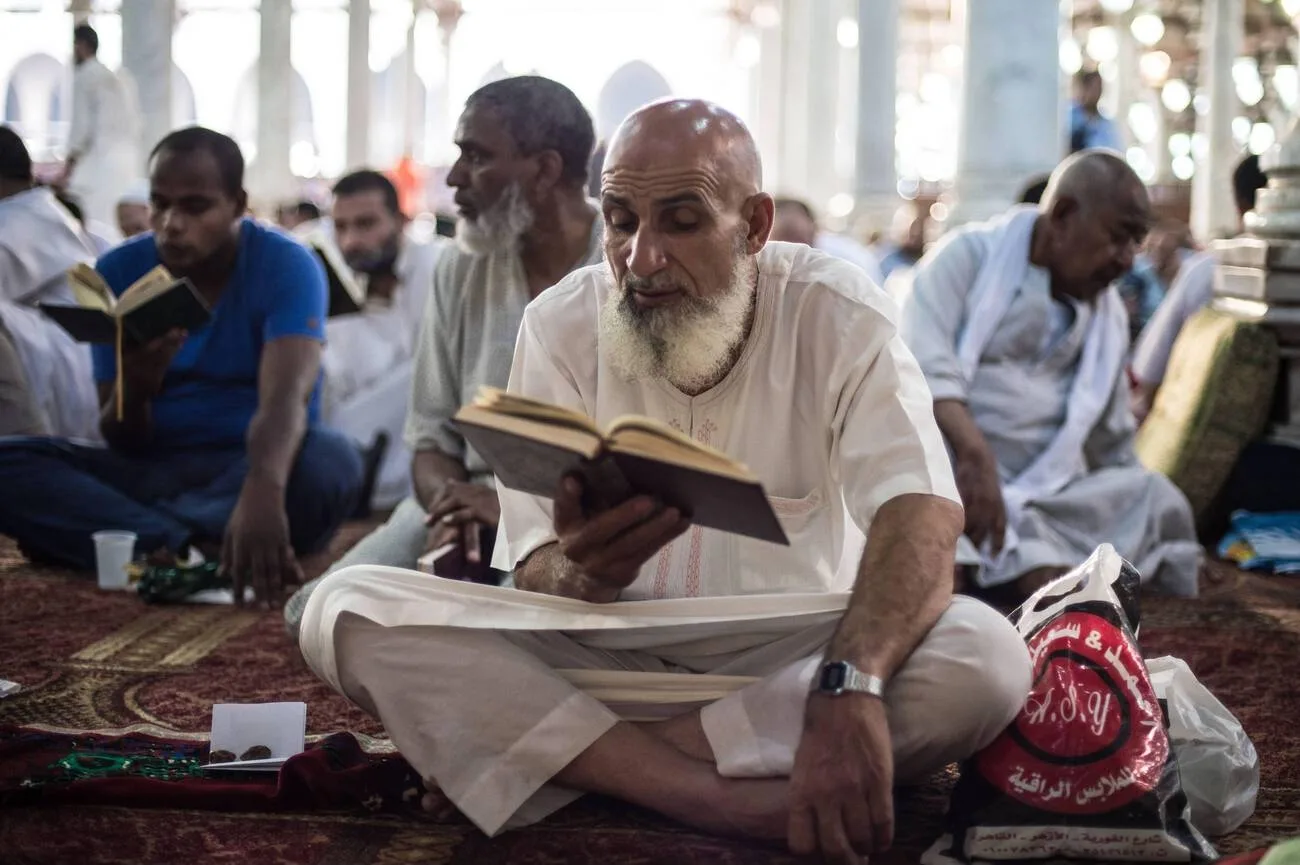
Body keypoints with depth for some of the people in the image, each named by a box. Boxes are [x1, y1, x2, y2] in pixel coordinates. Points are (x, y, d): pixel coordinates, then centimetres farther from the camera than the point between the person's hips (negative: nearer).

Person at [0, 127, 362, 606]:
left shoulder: (286, 266, -11)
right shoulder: (118, 273, -2)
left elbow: (285, 397, -30)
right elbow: (122, 445, -3)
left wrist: (262, 491, -52)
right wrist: (134, 389, -28)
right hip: (151, 473, 3)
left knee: (331, 460, -36)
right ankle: (191, 547, -36)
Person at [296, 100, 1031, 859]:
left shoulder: (839, 316, -9)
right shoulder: (562, 322, -4)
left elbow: (922, 517, -24)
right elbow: (537, 573, -8)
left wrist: (850, 687, -45)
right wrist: (588, 575, -35)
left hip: (792, 656, -1)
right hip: (603, 654, 2)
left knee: (988, 658, -32)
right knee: (348, 611, -22)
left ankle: (573, 760, -24)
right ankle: (712, 796, -31)